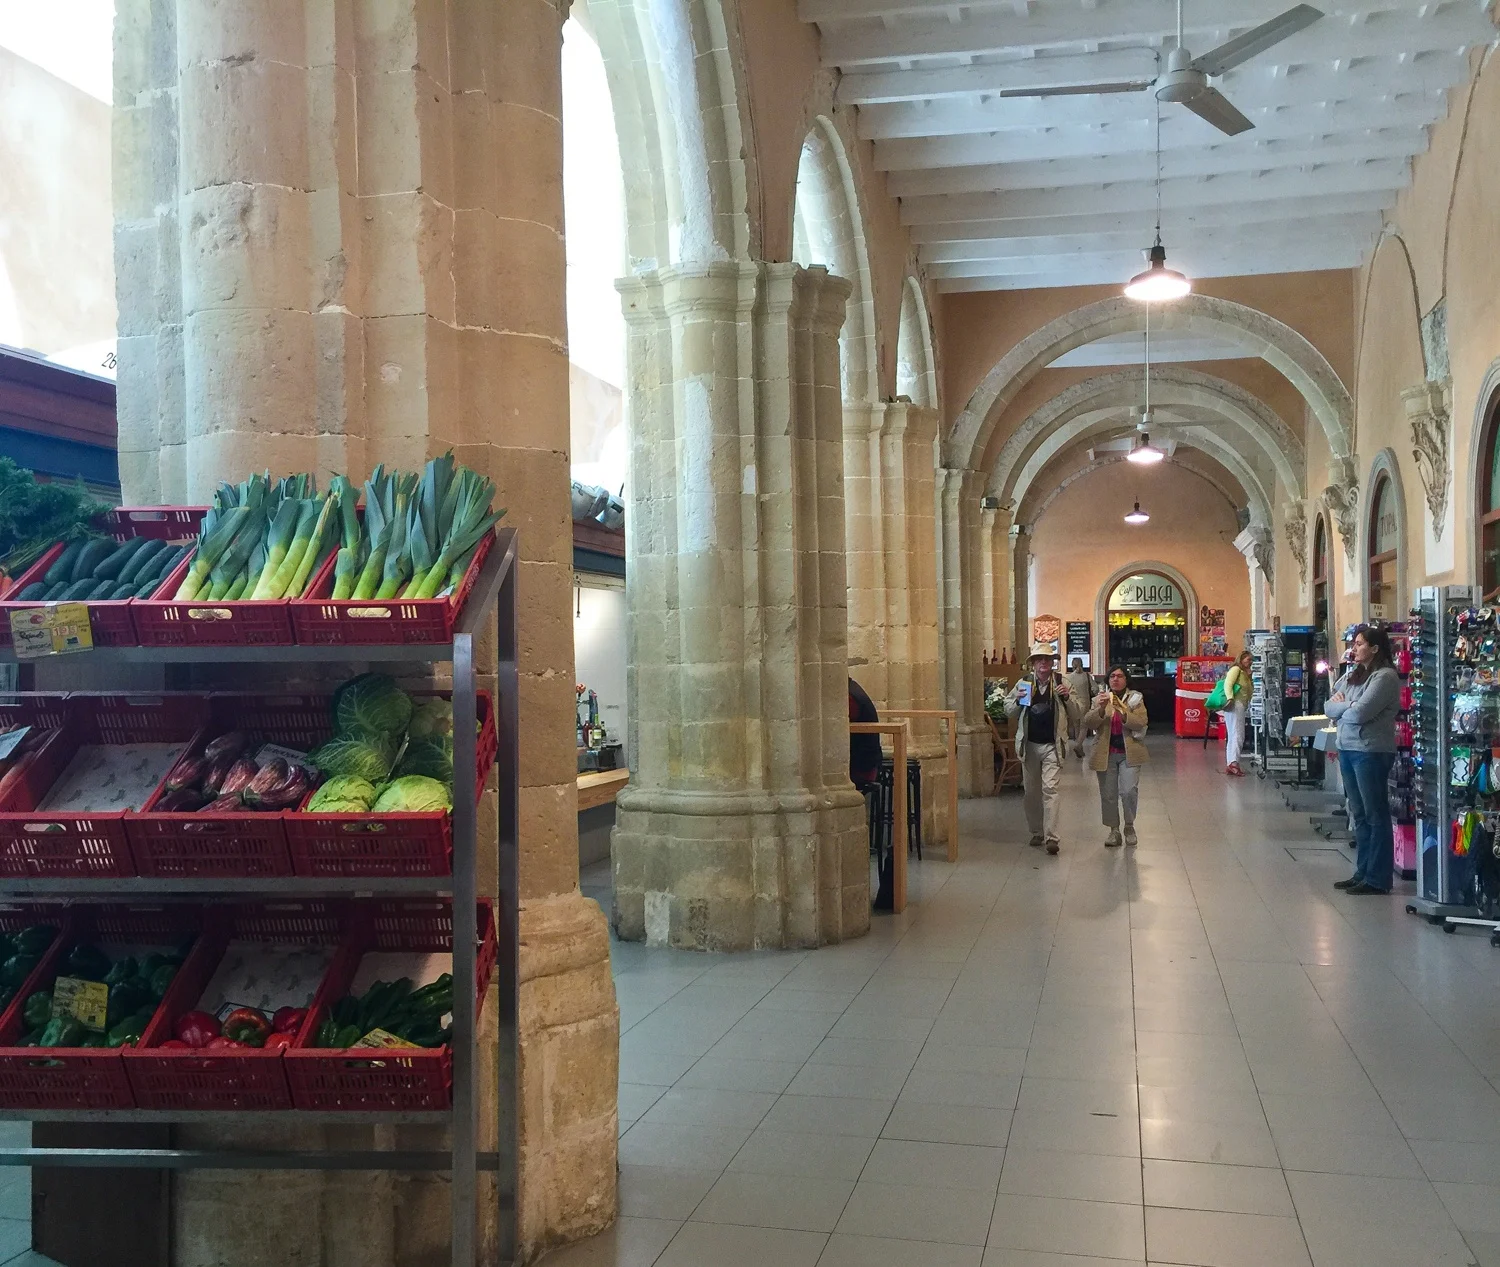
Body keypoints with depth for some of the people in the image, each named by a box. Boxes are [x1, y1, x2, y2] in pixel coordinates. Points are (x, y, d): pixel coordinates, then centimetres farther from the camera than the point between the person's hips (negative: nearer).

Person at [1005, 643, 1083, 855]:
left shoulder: (1061, 683, 1)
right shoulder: (1023, 683, 5)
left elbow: (1078, 712, 5)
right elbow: (1008, 711, 11)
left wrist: (1067, 697, -13)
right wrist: (1017, 700, -10)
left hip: (1053, 746, -3)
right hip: (1029, 745, 3)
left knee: (1050, 789, -11)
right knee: (1032, 792, 10)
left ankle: (1051, 837, -13)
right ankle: (1036, 833, 23)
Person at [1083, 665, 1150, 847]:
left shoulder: (1135, 699, 2)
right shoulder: (1100, 699, 6)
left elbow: (1140, 723, -11)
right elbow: (1088, 724, -5)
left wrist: (1121, 711, -25)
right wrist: (1101, 709, -21)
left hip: (1129, 753, -2)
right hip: (1106, 755, 2)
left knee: (1129, 791, -13)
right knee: (1108, 795, 3)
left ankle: (1130, 826, 9)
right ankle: (1114, 831, 17)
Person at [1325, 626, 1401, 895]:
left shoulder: (1385, 677, -11)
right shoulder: (1351, 675, 14)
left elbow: (1360, 712, -20)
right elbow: (1329, 707, 10)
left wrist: (1341, 705, 0)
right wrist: (1348, 706, -9)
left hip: (1371, 752, -8)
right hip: (1347, 749, 8)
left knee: (1375, 815, -1)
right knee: (1359, 815, 13)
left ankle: (1378, 878, 4)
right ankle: (1362, 872, 20)